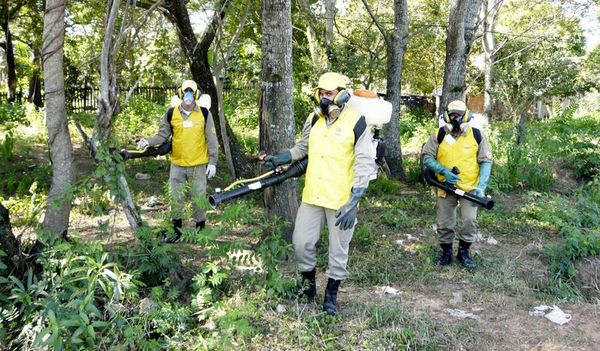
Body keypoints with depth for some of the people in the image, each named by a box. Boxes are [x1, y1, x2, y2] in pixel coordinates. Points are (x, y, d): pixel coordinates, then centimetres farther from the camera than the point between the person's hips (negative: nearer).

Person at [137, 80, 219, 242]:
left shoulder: (204, 113, -2)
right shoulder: (171, 113, 0)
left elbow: (211, 139, 0)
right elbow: (163, 135, 5)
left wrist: (212, 162, -3)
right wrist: (148, 141, -13)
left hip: (198, 165, -1)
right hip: (177, 164, 2)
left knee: (198, 198, 6)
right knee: (176, 199, 9)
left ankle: (201, 228, 22)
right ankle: (176, 230, 23)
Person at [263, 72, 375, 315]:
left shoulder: (356, 122, -12)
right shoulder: (314, 119, 4)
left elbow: (365, 164, -15)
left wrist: (354, 201, -23)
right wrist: (280, 159, 6)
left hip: (341, 200, -4)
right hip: (312, 195, 5)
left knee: (338, 250, 10)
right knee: (302, 243, 8)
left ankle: (331, 295, 27)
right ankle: (309, 283, 33)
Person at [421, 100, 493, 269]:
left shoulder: (476, 135, -5)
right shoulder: (438, 135, -4)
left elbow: (486, 161, -2)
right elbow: (427, 157, -3)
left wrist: (481, 187, -12)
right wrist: (443, 171, -20)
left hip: (469, 187, -1)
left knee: (470, 220, -9)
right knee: (444, 223, 7)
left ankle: (464, 252, 14)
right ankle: (446, 252, 26)